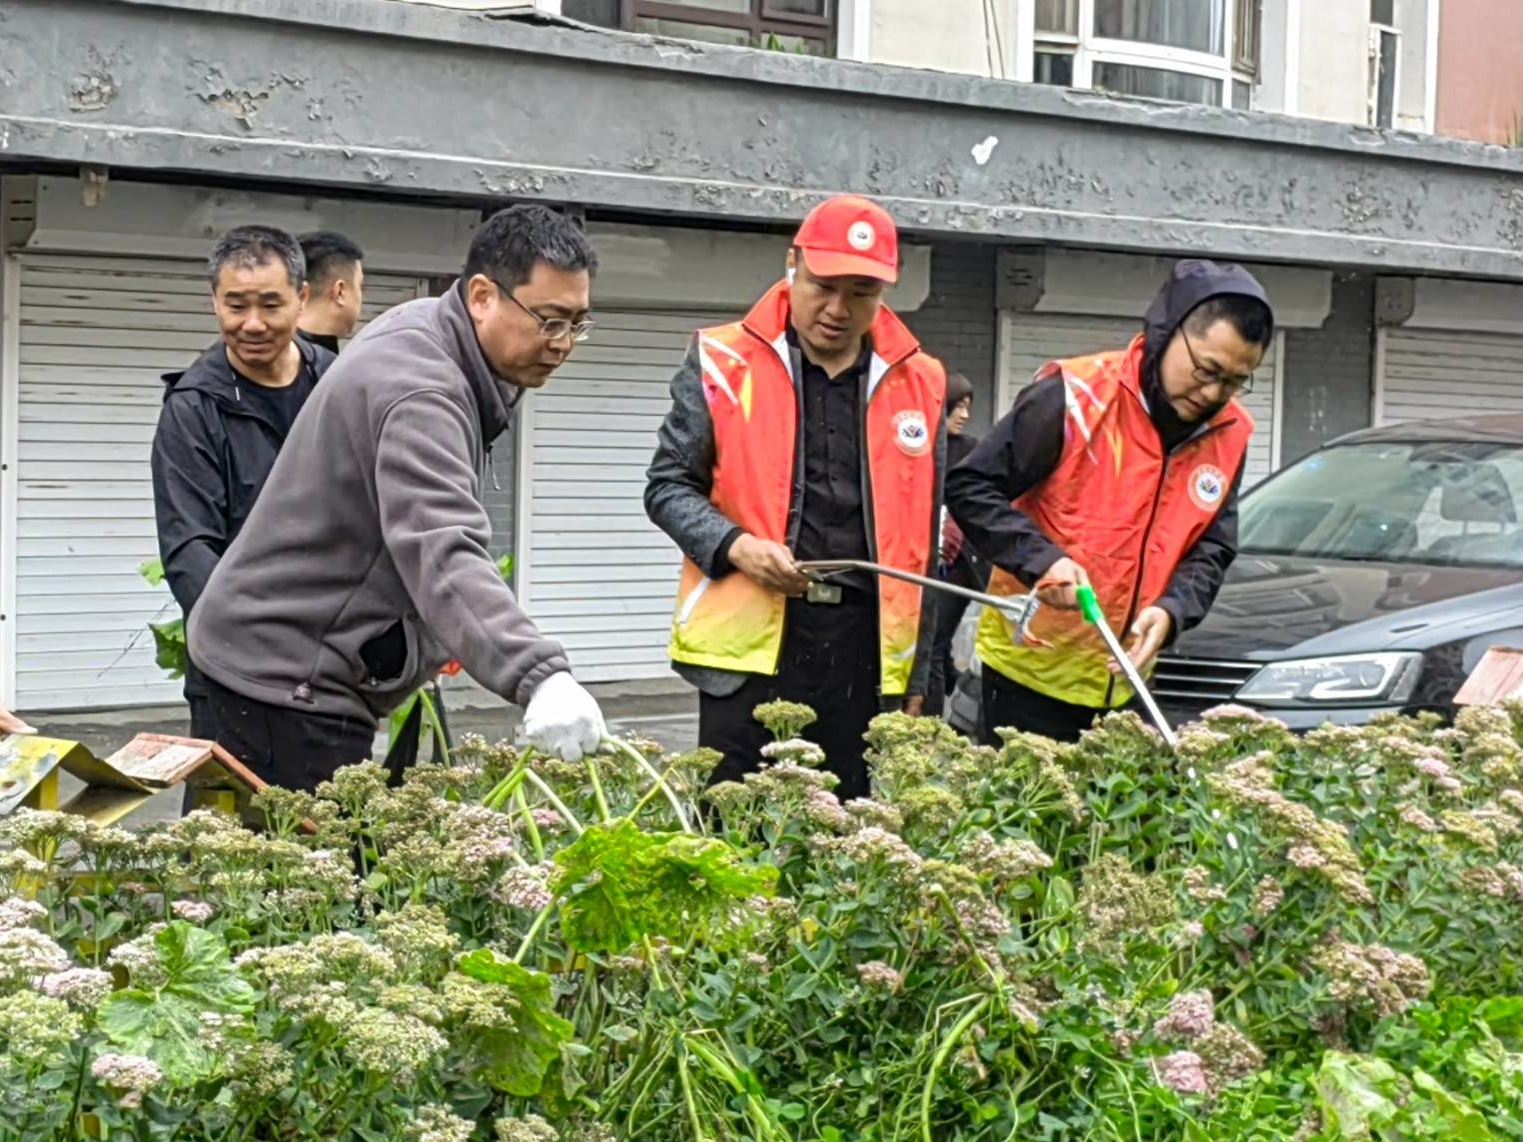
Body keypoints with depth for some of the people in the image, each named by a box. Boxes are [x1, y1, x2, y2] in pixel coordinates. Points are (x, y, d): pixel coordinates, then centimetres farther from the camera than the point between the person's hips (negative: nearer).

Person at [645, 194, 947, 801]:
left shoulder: (917, 384, 10)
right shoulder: (723, 363, 2)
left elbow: (921, 543, 15)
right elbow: (667, 486, 4)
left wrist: (917, 677, 13)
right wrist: (735, 545, -16)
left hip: (864, 646, 3)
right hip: (751, 638, -2)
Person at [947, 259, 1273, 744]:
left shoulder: (1227, 435, 3)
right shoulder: (1075, 397, -14)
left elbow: (1211, 552, 5)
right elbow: (969, 488, -12)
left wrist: (1170, 610, -16)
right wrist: (1042, 560, -25)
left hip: (1123, 681, 5)